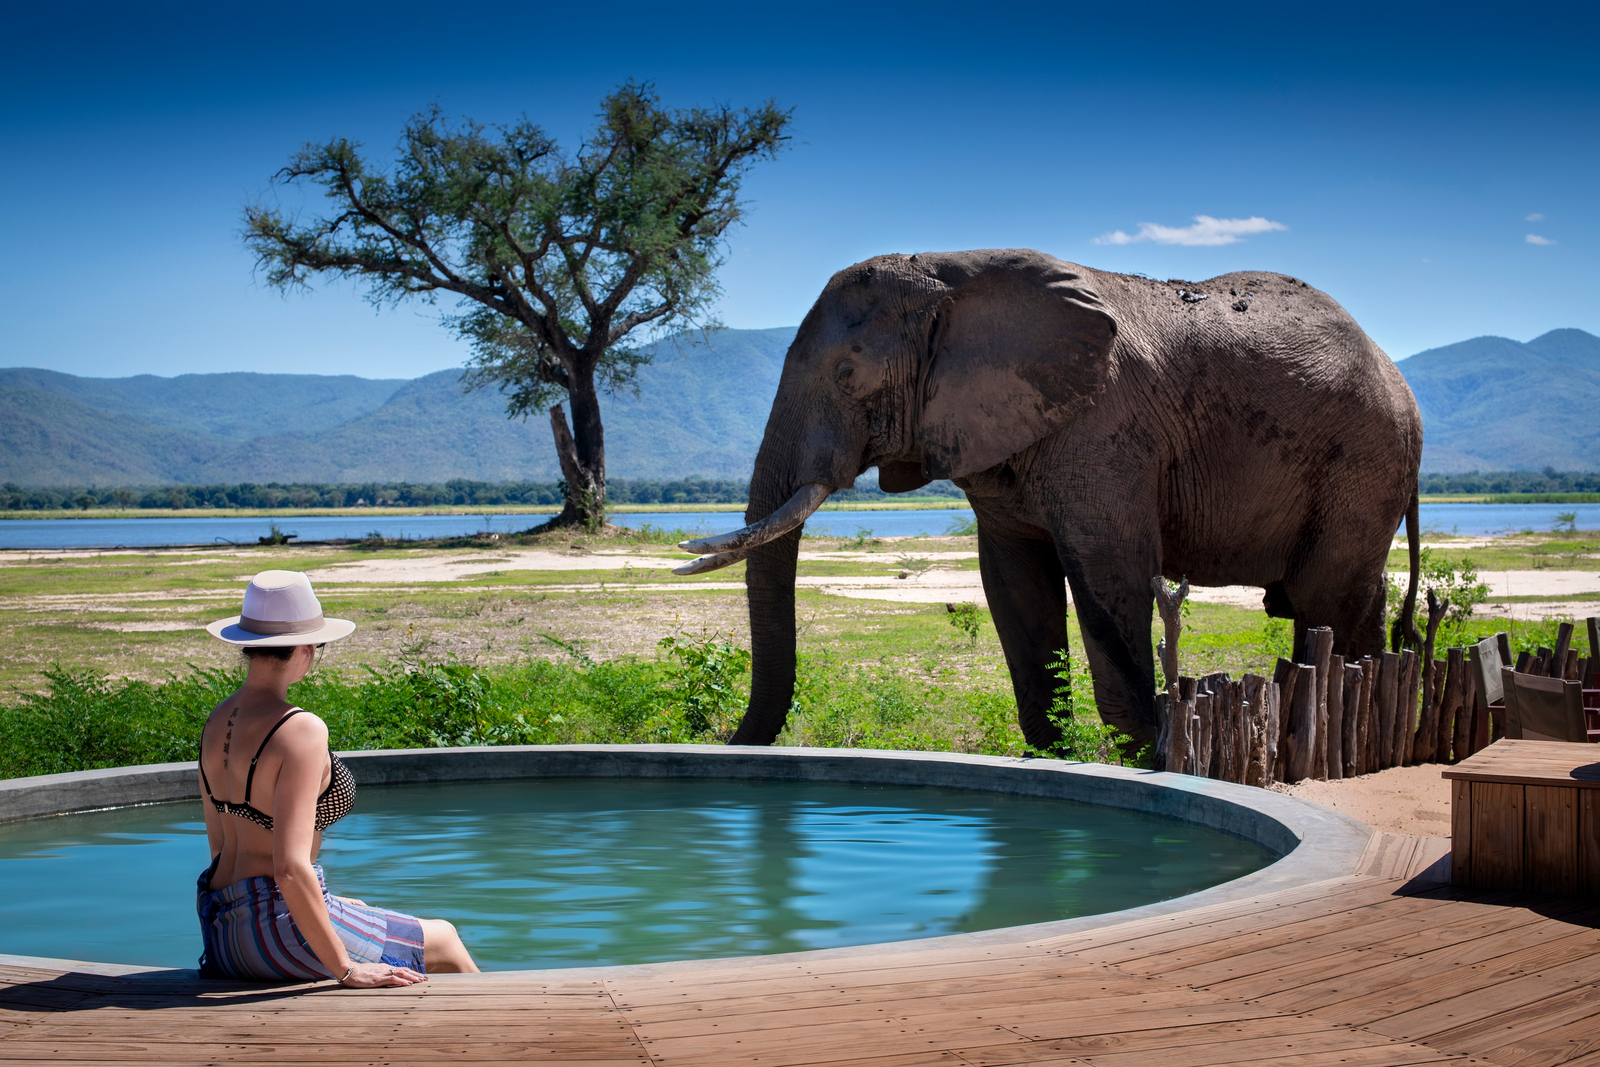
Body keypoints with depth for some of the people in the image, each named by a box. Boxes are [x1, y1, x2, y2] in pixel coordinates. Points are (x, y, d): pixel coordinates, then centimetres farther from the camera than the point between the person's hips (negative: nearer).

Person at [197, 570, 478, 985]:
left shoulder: (217, 721, 3)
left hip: (221, 929, 9)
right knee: (444, 939, 12)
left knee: (361, 910, 35)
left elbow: (219, 841, 13)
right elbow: (290, 867, -27)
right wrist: (345, 969, -20)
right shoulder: (301, 731, -23)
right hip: (278, 931, -9)